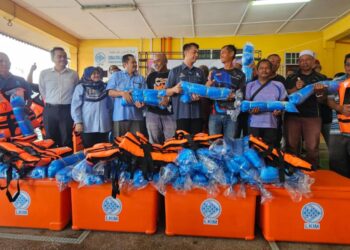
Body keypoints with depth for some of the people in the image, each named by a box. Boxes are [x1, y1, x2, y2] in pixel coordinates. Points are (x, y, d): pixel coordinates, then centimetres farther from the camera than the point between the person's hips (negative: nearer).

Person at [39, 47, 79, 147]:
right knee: (50, 140, 9)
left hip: (67, 110, -1)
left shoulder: (73, 74, 3)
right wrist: (50, 102, 13)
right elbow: (42, 91, 13)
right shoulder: (44, 73, 3)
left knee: (67, 140, 5)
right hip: (50, 110, 1)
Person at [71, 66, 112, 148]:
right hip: (88, 126, -3)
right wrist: (78, 122, -9)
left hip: (103, 125, 3)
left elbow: (110, 105, 15)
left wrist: (110, 121, 13)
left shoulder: (104, 87, 12)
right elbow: (75, 106, -3)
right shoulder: (81, 87, 1)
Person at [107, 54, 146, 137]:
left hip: (136, 116, 2)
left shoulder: (140, 78, 13)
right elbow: (110, 92, 1)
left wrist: (141, 102, -15)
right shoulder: (116, 75, 8)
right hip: (120, 116, -2)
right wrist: (122, 93, -16)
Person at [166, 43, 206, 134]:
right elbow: (166, 92, 3)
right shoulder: (175, 71, 5)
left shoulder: (199, 72, 16)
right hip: (181, 113, -3)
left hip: (196, 113, 4)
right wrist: (174, 89, -19)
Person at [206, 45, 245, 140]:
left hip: (231, 114, -2)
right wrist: (208, 85, -6)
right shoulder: (216, 73, 17)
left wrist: (234, 95, -17)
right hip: (215, 113, 3)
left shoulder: (240, 74, 8)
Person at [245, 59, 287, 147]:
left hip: (272, 125, 1)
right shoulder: (250, 85, 8)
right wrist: (250, 109, -13)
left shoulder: (279, 85, 9)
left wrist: (279, 111, -11)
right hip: (254, 125, 0)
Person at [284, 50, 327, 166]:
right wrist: (296, 88, -17)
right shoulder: (291, 78, 9)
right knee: (292, 146, 5)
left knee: (312, 147, -4)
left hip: (312, 117, 0)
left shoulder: (320, 78, 9)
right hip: (293, 116, 1)